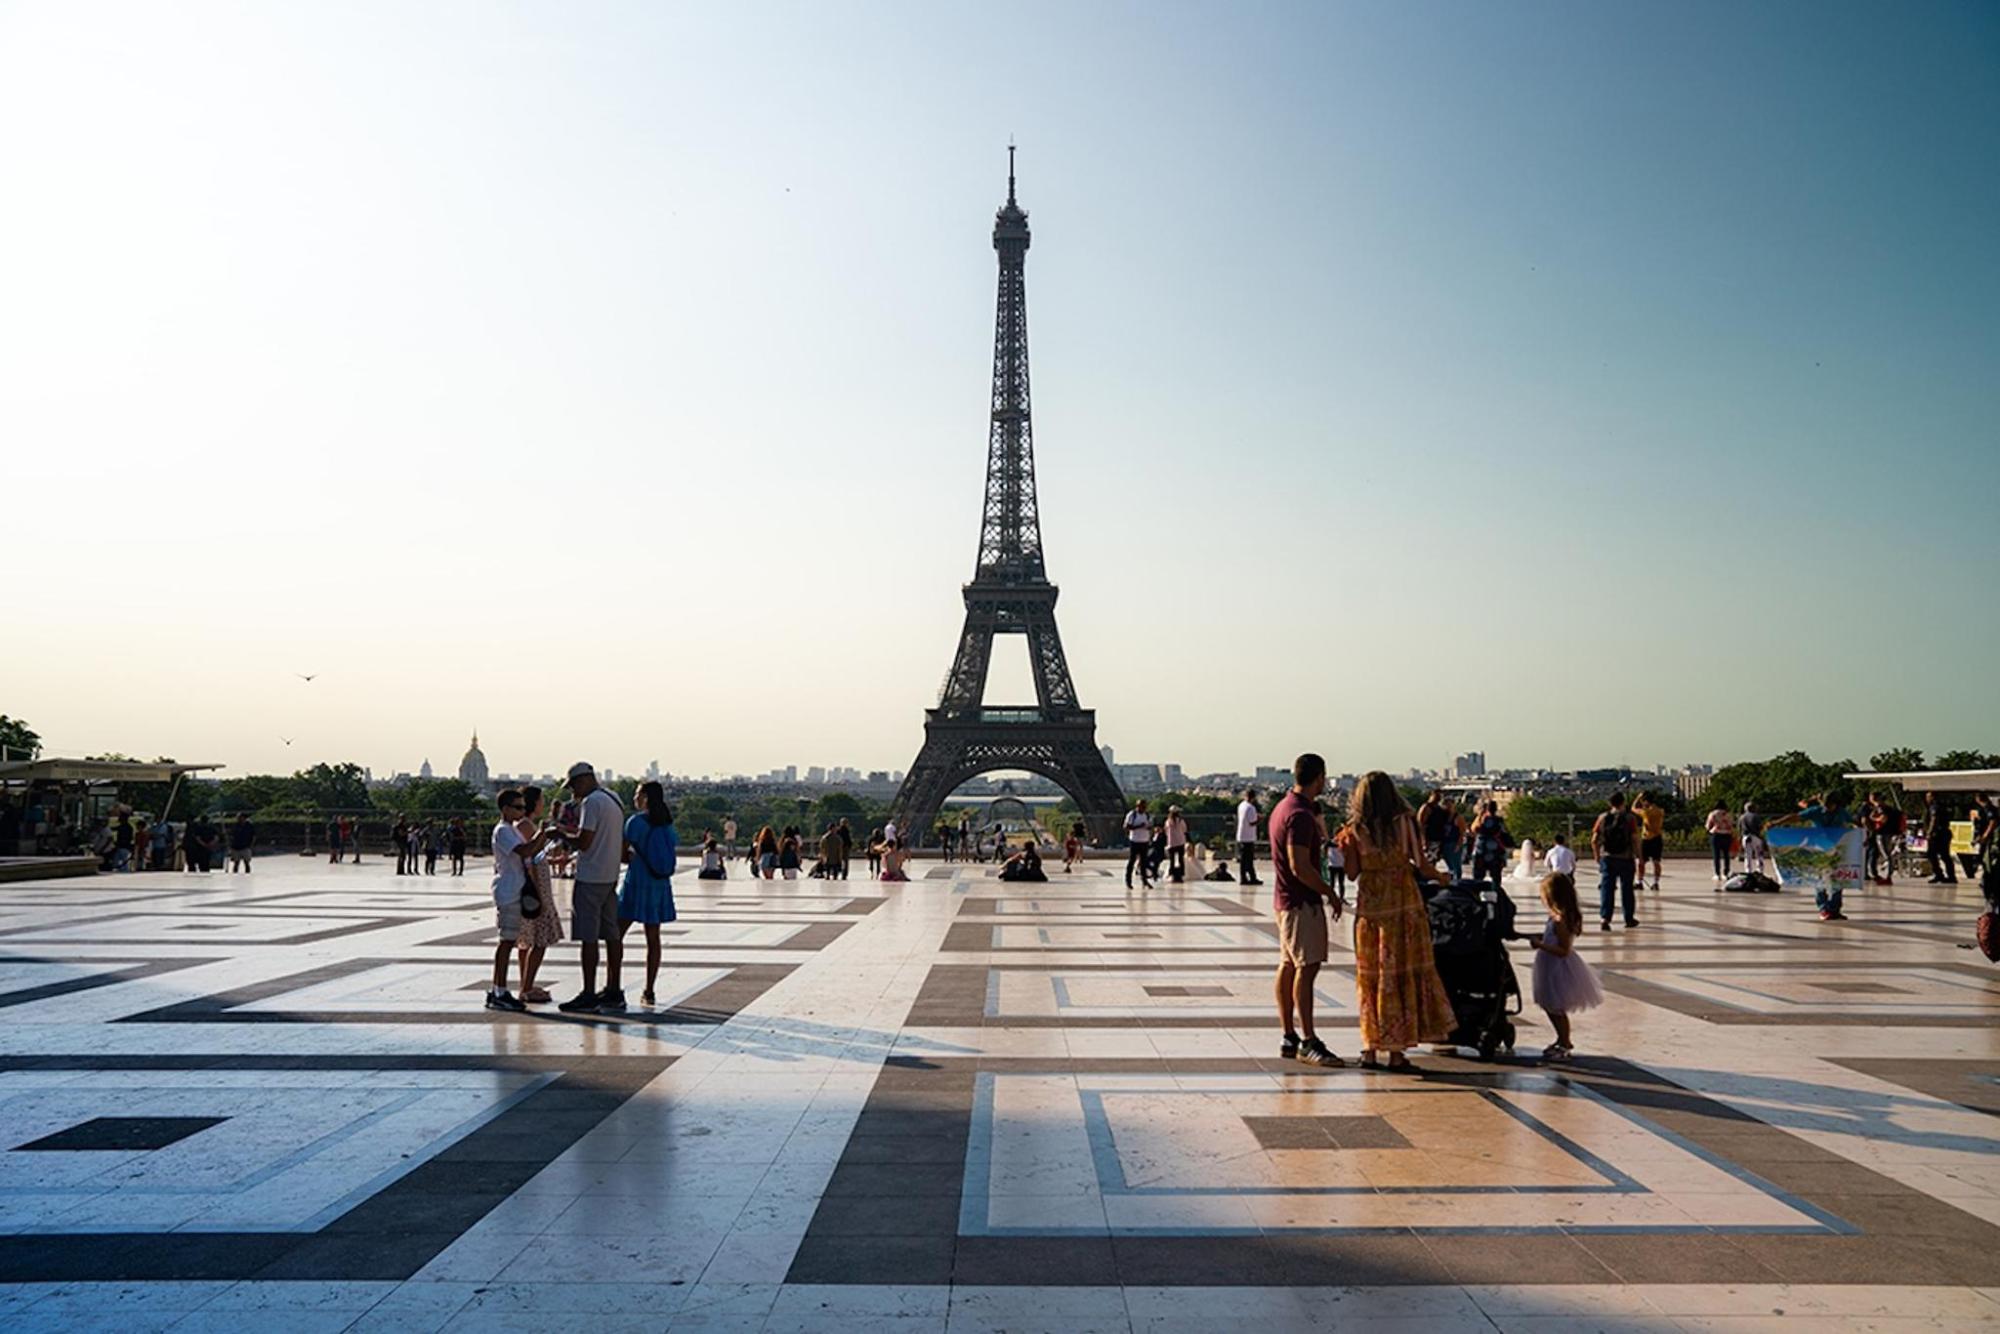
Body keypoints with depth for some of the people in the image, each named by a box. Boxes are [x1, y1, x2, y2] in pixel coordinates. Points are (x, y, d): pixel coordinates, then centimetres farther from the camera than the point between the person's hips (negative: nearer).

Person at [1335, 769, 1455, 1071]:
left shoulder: (1355, 830, -2)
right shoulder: (1406, 823, -3)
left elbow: (1352, 872, -2)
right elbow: (1420, 865, -4)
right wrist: (1440, 877, 16)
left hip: (1370, 905, 1)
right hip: (1405, 904, -1)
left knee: (1371, 976, 10)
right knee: (1404, 973, 7)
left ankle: (1370, 1048, 13)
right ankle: (1397, 1050, 8)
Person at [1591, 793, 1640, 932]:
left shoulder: (1603, 818, 1)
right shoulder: (1629, 818, -6)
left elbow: (1594, 840, 1)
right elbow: (1635, 839, -10)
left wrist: (1597, 856, 14)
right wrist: (1638, 856, 1)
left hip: (1607, 858, 1)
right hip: (1625, 858, -1)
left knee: (1606, 888, 1)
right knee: (1627, 889, 12)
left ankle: (1604, 918, -11)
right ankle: (1629, 919, 23)